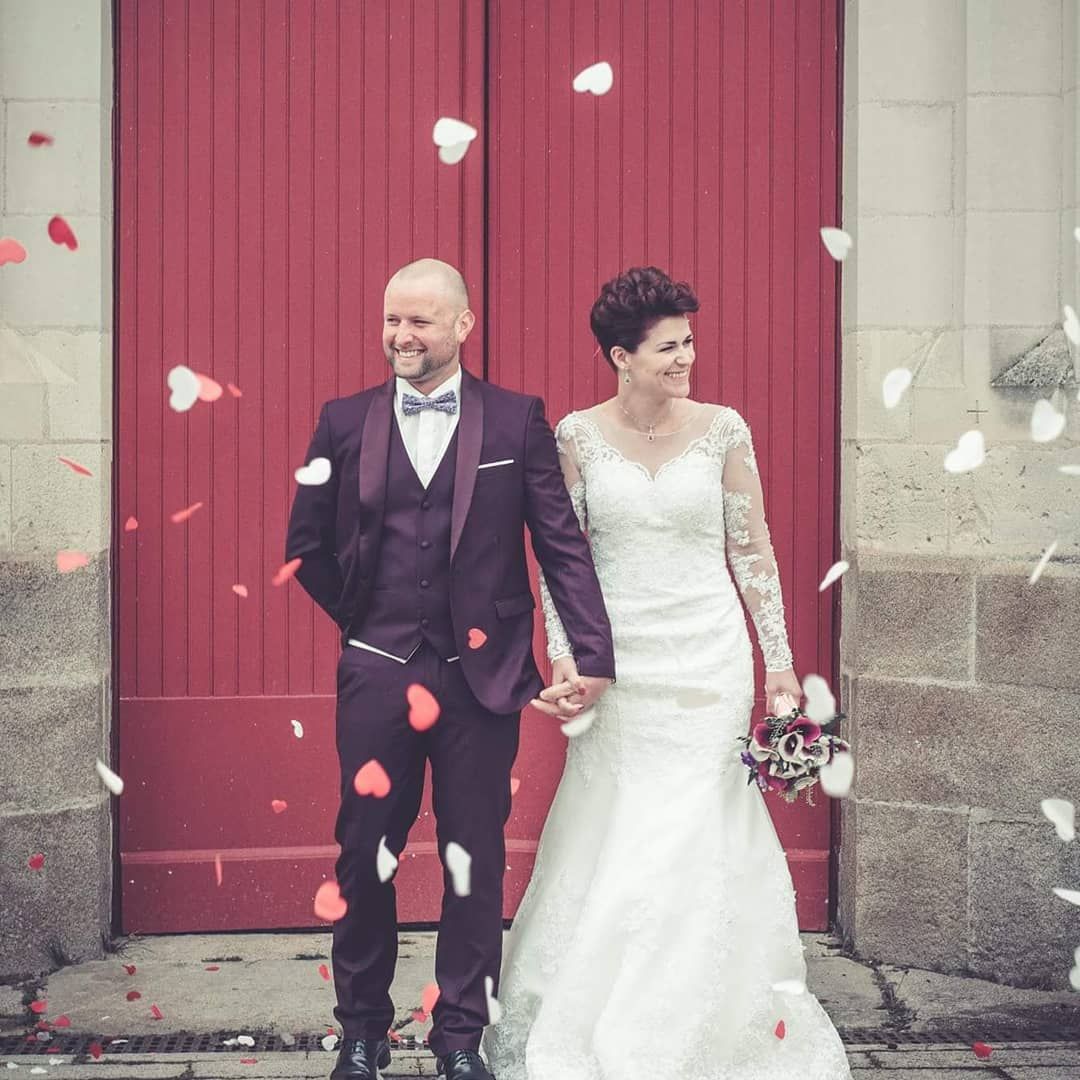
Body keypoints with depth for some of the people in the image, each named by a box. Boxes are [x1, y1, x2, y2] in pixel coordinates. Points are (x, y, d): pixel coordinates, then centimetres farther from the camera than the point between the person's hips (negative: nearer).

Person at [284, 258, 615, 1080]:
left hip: (482, 674, -1)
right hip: (377, 674, 1)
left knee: (476, 860, 7)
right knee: (365, 856, 8)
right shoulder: (346, 421, 4)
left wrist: (595, 656, -11)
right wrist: (362, 619, 8)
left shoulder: (517, 420, 0)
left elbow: (563, 543, -3)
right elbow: (307, 546, 12)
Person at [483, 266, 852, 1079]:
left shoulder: (723, 429, -2)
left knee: (689, 842, -1)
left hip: (707, 662, 0)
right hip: (617, 662, 1)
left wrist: (780, 662, 2)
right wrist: (565, 660, -7)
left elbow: (752, 550, 3)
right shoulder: (577, 436, -2)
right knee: (611, 843, 5)